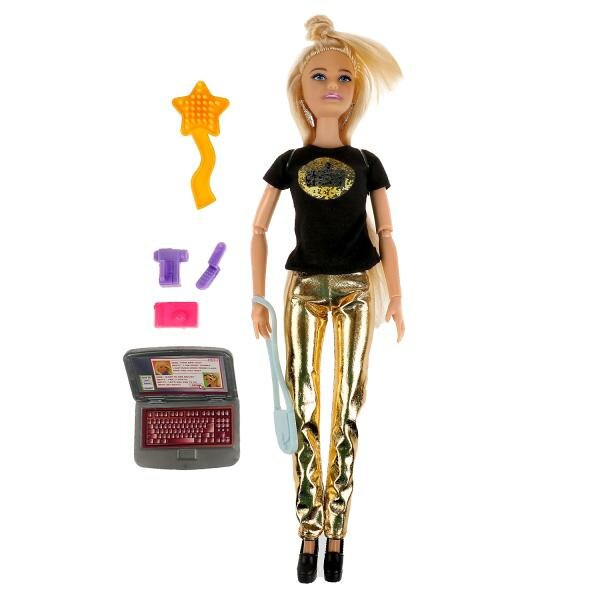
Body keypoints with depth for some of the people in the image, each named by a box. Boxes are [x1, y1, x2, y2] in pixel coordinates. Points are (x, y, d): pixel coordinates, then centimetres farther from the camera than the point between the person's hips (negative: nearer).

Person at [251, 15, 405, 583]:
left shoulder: (367, 164, 5)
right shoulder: (288, 163, 4)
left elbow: (386, 235, 5)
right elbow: (258, 230, 8)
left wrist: (395, 299, -1)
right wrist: (258, 299, 4)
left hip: (354, 292, 0)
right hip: (304, 291, 0)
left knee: (345, 413, 0)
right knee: (305, 413, -2)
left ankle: (335, 532, 10)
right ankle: (309, 533, 6)